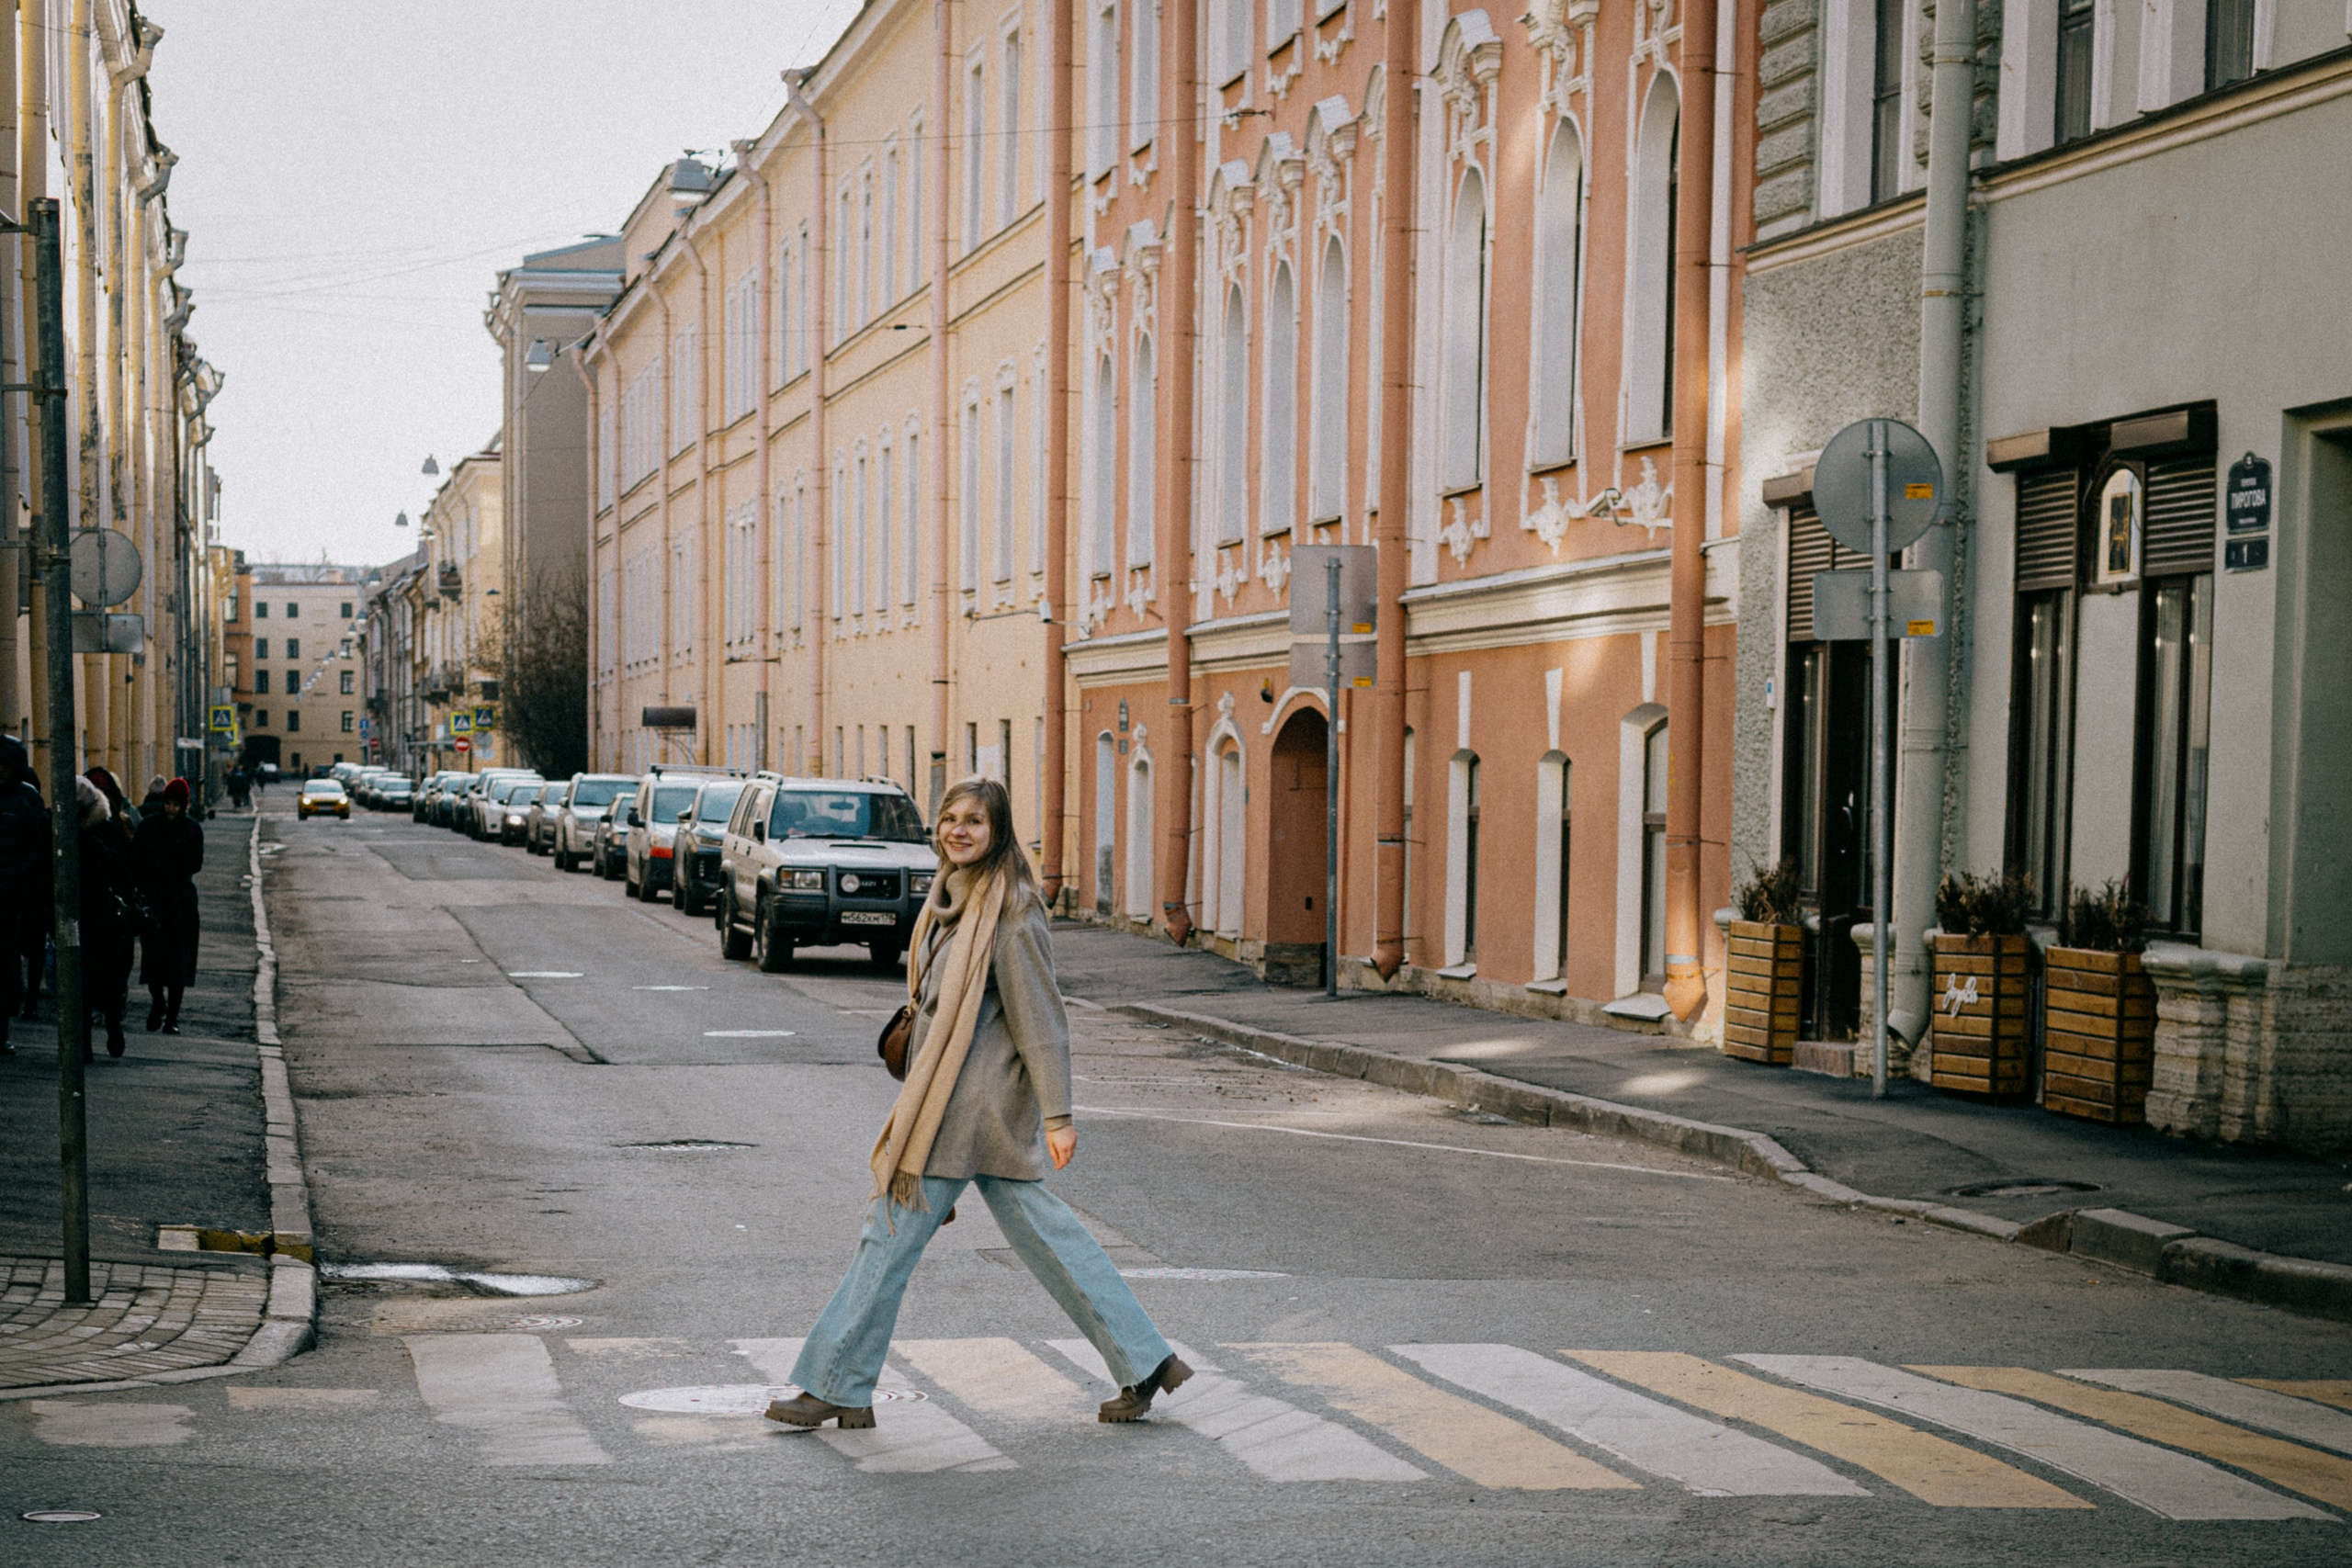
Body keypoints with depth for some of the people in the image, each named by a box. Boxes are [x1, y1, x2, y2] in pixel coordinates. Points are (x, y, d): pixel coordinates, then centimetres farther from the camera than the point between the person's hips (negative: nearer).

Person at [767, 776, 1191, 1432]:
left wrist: (1056, 1116, -19)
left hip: (971, 1102, -9)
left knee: (891, 1235, -2)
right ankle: (1144, 1363, 14)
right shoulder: (952, 897, 14)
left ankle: (835, 1388, 7)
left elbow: (1041, 1017, -16)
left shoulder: (1011, 909, -13)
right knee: (1043, 1230, 11)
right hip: (944, 1099, 9)